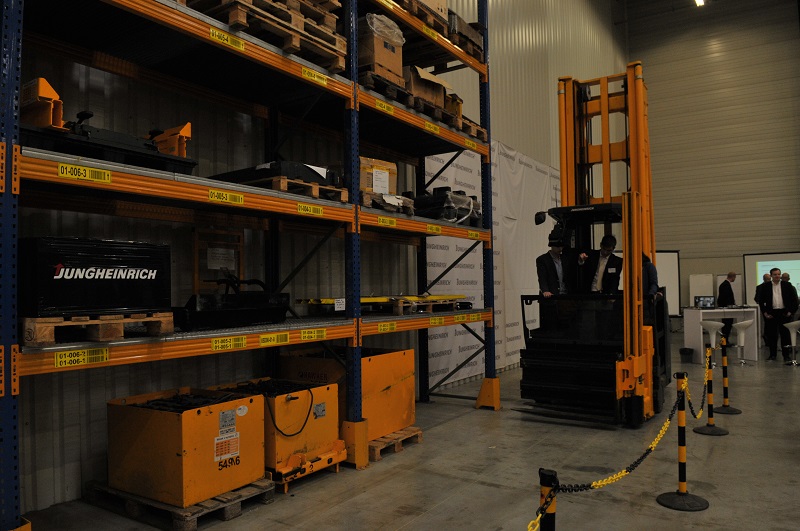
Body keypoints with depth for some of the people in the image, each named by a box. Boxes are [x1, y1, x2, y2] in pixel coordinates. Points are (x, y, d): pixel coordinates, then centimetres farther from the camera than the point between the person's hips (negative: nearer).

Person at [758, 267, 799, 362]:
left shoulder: (787, 285, 3)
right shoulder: (765, 287, 3)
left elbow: (794, 299, 5)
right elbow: (760, 301, 5)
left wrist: (791, 311, -2)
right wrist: (765, 313, -1)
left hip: (784, 313, 0)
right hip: (771, 314, 0)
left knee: (785, 334, 3)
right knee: (771, 335, 5)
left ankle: (786, 355, 11)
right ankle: (772, 354, 14)